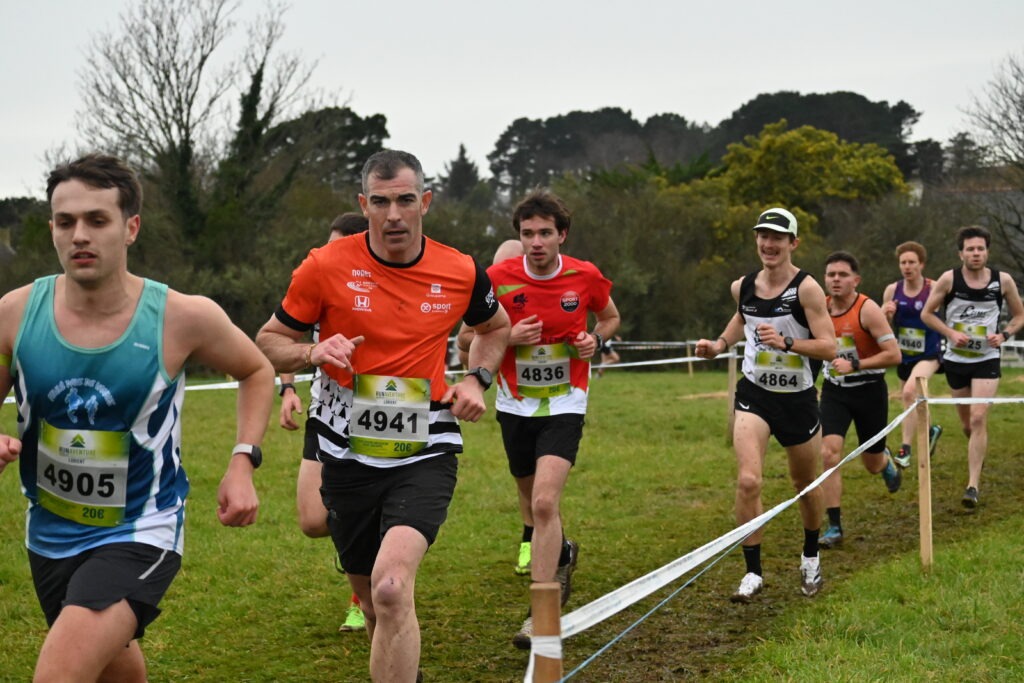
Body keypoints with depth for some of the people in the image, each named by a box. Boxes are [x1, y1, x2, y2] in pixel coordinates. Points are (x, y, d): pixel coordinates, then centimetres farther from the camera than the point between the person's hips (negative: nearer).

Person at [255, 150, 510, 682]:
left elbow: (495, 327, 20)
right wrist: (314, 353, -18)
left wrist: (477, 379, 2)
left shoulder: (461, 273, -2)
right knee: (374, 603, 15)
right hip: (348, 455, 2)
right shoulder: (326, 267, -7)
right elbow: (268, 342, 3)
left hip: (424, 455, -1)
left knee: (391, 587, -26)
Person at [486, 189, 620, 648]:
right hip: (516, 406, 3)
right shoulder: (497, 278, -9)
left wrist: (595, 339, -9)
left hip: (564, 406, -2)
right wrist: (508, 337, -19)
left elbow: (610, 317, 13)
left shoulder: (586, 276, -8)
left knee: (545, 503, -19)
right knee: (533, 504, 16)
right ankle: (563, 554, 51)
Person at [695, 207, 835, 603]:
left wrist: (786, 342, -32)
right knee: (748, 481, -17)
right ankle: (753, 573, -7)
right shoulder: (743, 287, -1)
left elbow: (829, 348, -19)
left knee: (805, 484, 15)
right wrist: (720, 344, 5)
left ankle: (810, 559, 41)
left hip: (797, 398, -2)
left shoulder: (806, 288, -14)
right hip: (754, 394, 2)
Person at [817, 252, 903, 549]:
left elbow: (894, 354, -20)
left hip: (869, 390, -3)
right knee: (828, 453, -16)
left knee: (871, 463, 11)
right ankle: (834, 527, -11)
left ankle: (885, 461, 52)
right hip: (834, 390, 3)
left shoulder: (868, 309, -17)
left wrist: (855, 364, -25)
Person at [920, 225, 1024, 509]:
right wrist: (951, 333, -15)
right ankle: (978, 457, 46)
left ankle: (973, 486, -15)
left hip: (986, 360, -1)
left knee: (978, 418, -16)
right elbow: (927, 313, -1)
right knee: (967, 424, 13)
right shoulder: (949, 279, -8)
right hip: (956, 360, 2)